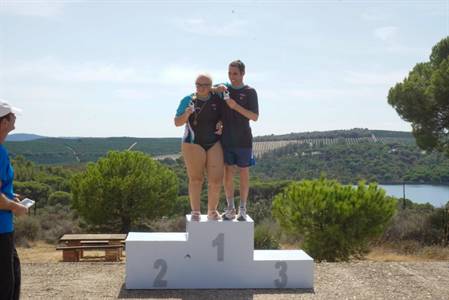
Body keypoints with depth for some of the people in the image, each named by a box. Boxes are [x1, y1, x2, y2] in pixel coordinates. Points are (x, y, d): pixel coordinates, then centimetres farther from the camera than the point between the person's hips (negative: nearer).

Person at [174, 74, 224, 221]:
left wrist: (221, 124, -5)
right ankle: (195, 212, 12)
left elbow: (222, 117, 17)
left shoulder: (217, 100, 3)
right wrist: (186, 114, -19)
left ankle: (212, 211, 15)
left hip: (214, 144, 2)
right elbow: (177, 122, 0)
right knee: (196, 179, 2)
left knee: (216, 179, -1)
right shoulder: (188, 100, -1)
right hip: (194, 144, -2)